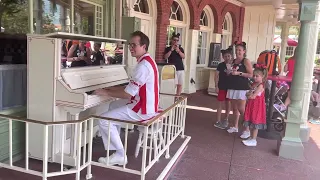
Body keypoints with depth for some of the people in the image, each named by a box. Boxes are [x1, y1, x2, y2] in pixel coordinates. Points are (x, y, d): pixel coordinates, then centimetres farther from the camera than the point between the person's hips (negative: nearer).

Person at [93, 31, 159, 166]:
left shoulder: (143, 65, -23)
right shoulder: (147, 61, 11)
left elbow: (128, 94, -23)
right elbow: (132, 88, 16)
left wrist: (106, 92, -11)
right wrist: (111, 89, 10)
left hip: (143, 110, -11)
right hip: (146, 104, 11)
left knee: (103, 120, -10)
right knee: (113, 106, 27)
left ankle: (120, 155, 0)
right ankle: (115, 144, 32)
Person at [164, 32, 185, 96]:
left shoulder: (181, 48, 14)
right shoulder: (168, 48, 7)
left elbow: (183, 57, 0)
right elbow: (165, 57, -6)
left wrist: (178, 51, -15)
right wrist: (171, 50, -14)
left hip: (180, 69, 3)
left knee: (180, 84, 3)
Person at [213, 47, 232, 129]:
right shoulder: (220, 65, -5)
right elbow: (216, 76, -5)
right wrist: (216, 86, -9)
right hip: (222, 87, -3)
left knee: (228, 103, 11)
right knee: (220, 103, 1)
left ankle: (226, 120, 27)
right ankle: (218, 121, 6)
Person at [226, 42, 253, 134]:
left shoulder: (246, 61, -5)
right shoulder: (233, 61, 13)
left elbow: (251, 75, -12)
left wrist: (239, 73, -19)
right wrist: (229, 72, 2)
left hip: (242, 88, -6)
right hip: (232, 87, 6)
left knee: (241, 109, -8)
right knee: (235, 108, 11)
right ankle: (235, 127, 21)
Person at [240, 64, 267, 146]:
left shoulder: (260, 86, -19)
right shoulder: (253, 84, 8)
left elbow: (253, 96, -23)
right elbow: (248, 93, 10)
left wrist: (248, 95, -5)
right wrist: (249, 94, -11)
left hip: (257, 106, -9)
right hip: (250, 104, 9)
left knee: (255, 122, -3)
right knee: (248, 118, 22)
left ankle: (253, 140, 3)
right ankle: (247, 131, 42)